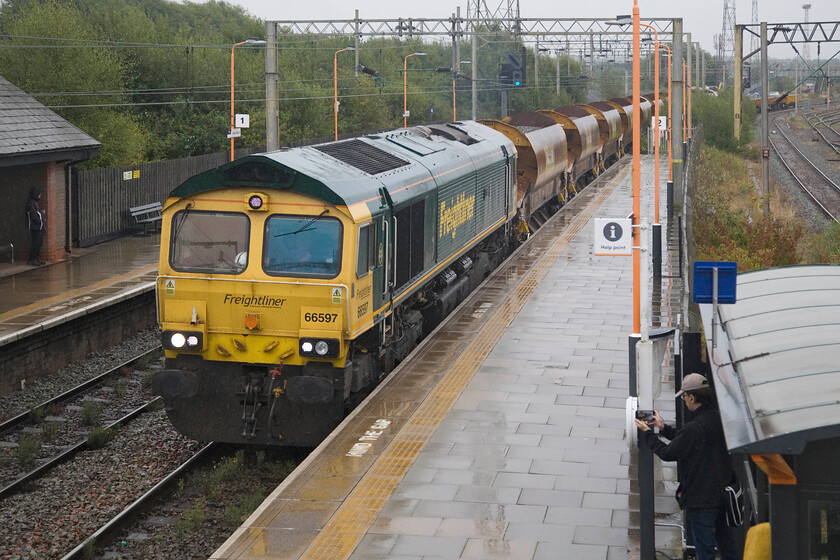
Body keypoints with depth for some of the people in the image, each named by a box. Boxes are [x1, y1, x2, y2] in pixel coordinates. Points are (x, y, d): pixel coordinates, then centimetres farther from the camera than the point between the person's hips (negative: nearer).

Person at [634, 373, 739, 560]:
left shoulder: (695, 427, -22)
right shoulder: (720, 419, 4)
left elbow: (668, 453, -12)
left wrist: (647, 433, 2)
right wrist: (663, 427, 24)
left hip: (701, 499, -8)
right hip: (723, 494, 8)